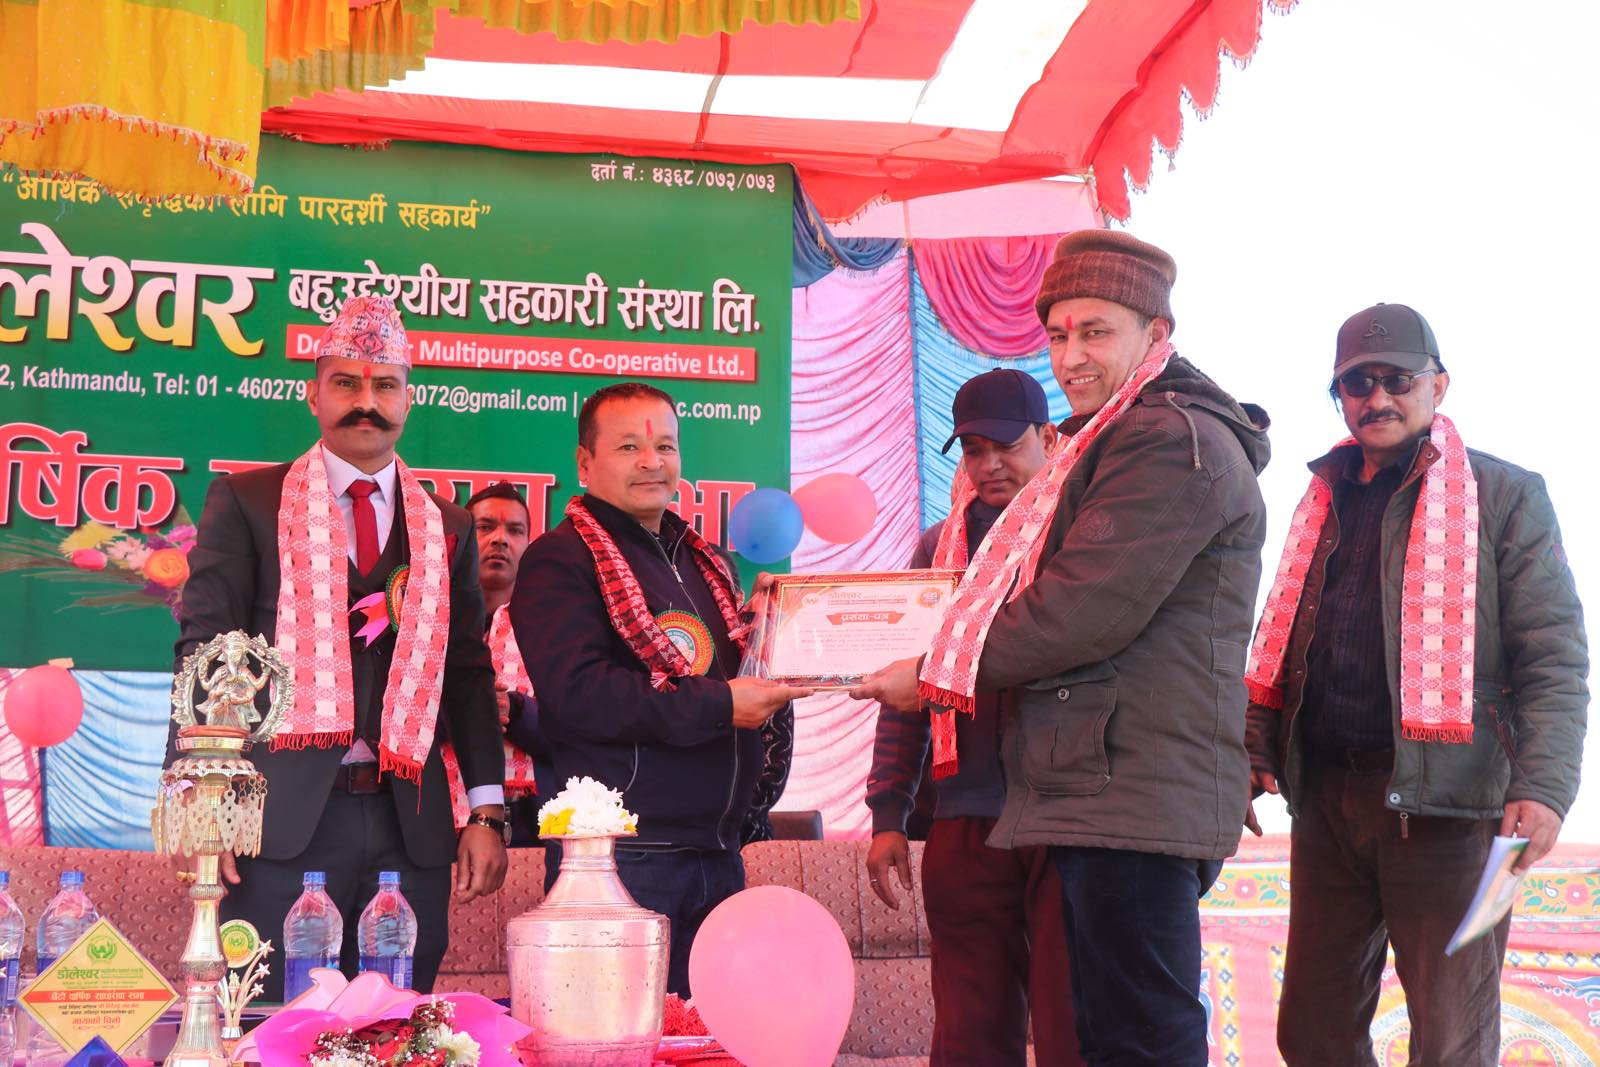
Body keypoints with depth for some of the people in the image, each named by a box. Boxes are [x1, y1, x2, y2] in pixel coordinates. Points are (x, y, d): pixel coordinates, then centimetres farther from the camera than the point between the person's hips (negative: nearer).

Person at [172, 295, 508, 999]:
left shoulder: (447, 527, 14)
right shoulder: (246, 503, 5)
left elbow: (469, 672, 14)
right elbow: (206, 650, 0)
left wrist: (487, 813, 7)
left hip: (411, 825, 3)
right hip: (280, 816, -3)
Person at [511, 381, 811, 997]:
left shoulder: (708, 563, 19)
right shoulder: (559, 562, -5)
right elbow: (577, 693, -18)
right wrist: (721, 705, -17)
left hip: (717, 851, 7)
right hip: (623, 855, -7)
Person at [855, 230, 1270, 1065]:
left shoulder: (1172, 440, -11)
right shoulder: (1112, 441, 23)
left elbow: (1086, 612, -18)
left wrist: (936, 674, -7)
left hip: (1136, 800, -11)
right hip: (1110, 799, 11)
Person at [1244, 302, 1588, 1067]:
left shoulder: (1505, 496, 0)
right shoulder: (1327, 500, 17)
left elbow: (1555, 659, -6)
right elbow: (1283, 643, 21)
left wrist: (1544, 787, -18)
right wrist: (1258, 749, 10)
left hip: (1443, 800, -5)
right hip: (1325, 796, 6)